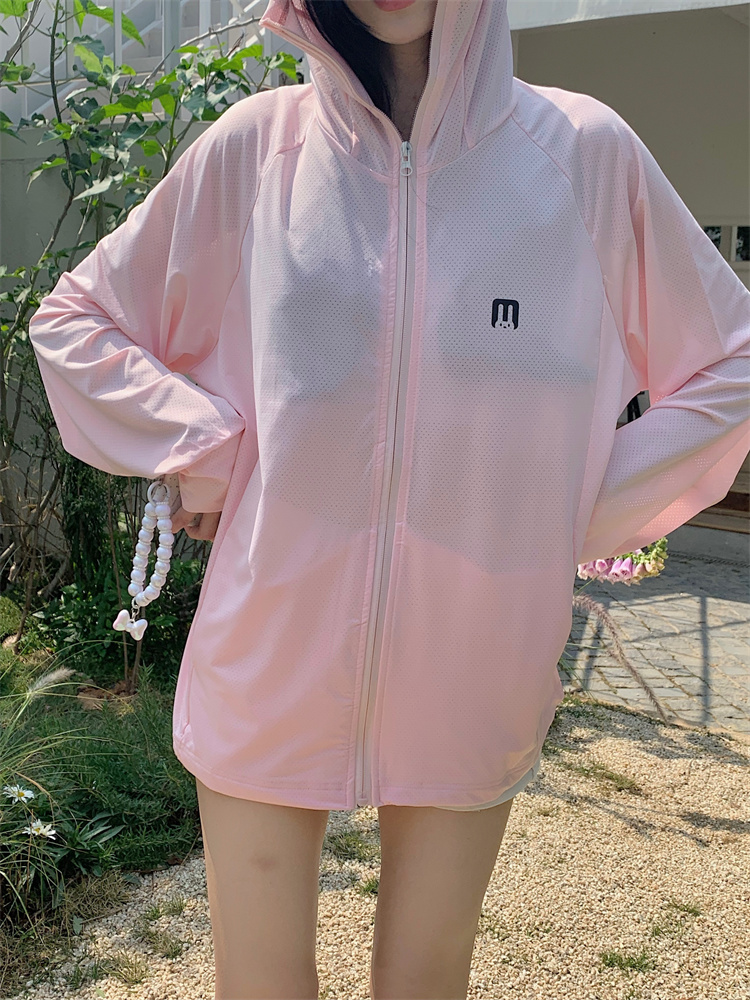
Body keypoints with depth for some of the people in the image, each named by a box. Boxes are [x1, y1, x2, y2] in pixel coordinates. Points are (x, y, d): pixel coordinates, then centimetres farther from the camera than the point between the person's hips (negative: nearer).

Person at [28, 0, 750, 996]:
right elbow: (75, 317, 9)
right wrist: (204, 452, -4)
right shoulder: (258, 146, -2)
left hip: (470, 668, 0)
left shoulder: (581, 149, -4)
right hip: (273, 654, 0)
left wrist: (576, 514, -2)